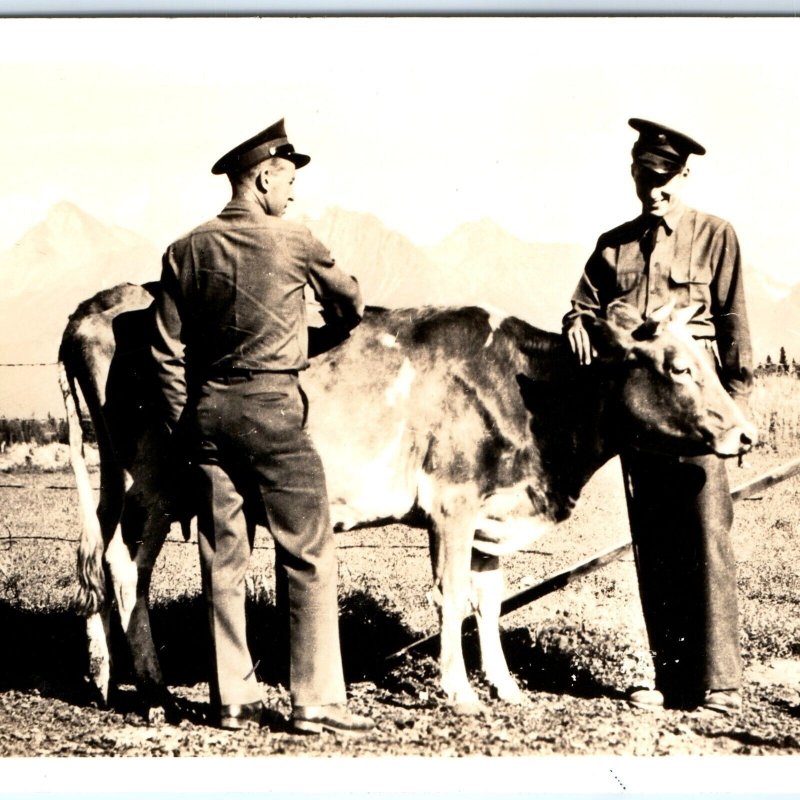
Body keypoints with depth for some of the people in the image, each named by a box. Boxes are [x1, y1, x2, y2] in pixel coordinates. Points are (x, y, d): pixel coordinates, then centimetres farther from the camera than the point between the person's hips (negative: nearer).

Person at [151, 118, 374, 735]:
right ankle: (317, 701, 2)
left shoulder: (186, 251, 5)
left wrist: (185, 426, 12)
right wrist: (337, 329, 36)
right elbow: (352, 303, 14)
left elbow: (168, 351, 5)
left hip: (207, 410, 5)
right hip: (274, 409, -5)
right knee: (308, 557, 1)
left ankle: (233, 700, 15)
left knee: (223, 560, 9)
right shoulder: (294, 243, -5)